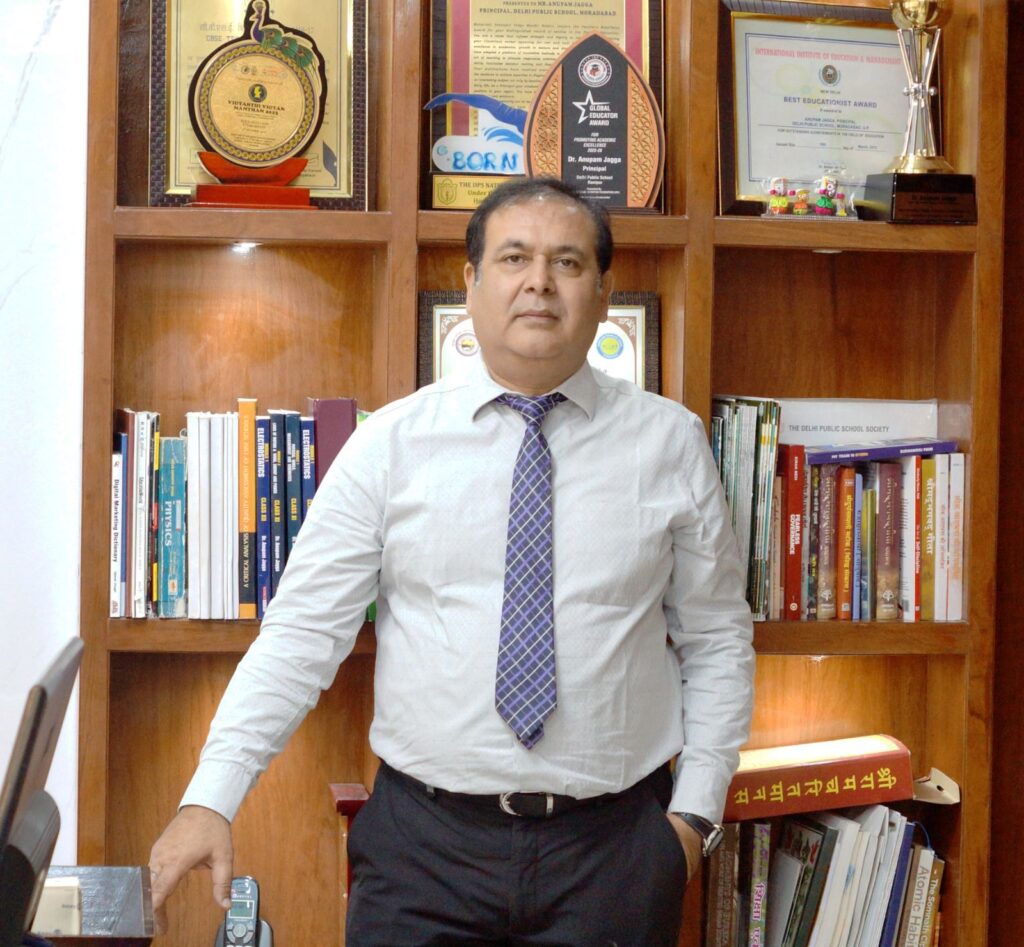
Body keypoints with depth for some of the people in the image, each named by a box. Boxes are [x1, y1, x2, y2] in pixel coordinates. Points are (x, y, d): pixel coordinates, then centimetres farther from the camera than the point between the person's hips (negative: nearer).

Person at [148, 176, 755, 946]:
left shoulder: (670, 441, 1)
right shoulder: (390, 443, -1)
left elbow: (717, 643, 7)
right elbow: (303, 632, -4)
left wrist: (696, 809, 0)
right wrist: (210, 799, -11)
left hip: (615, 848, 1)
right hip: (424, 842, 0)